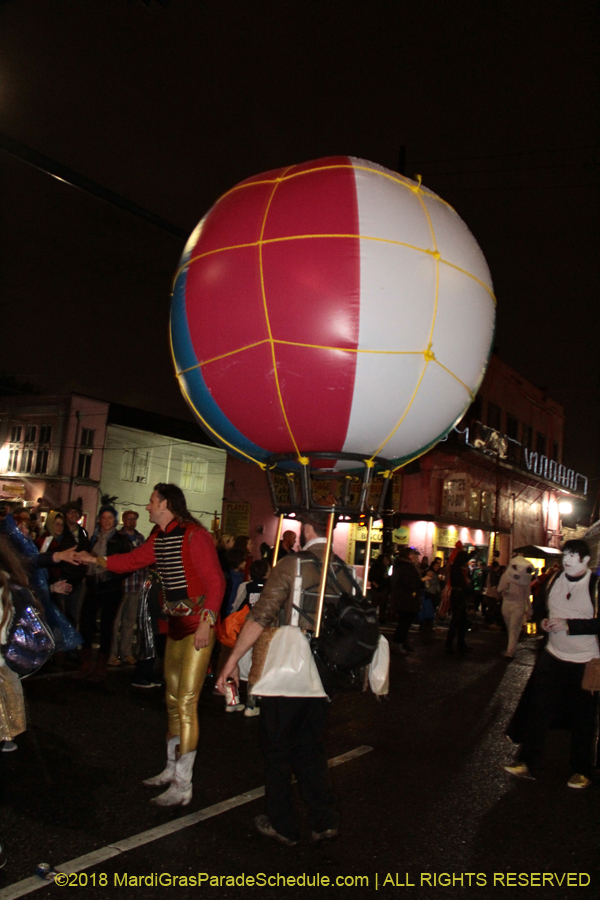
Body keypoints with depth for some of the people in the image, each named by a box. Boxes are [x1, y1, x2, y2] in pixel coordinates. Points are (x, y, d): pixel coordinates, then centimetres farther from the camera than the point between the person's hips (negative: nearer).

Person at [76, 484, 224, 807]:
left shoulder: (194, 535, -17)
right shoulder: (159, 538, 11)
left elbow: (215, 580, -19)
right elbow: (133, 560, 24)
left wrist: (207, 622, -25)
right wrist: (94, 559, 20)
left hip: (198, 627, -9)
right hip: (176, 626, 9)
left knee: (186, 704, -7)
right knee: (173, 701, 17)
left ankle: (182, 786, 2)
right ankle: (172, 769, 32)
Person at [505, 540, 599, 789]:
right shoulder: (553, 580, 3)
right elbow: (539, 605, 19)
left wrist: (568, 624, -23)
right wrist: (544, 621, -1)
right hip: (553, 656, 5)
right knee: (537, 709, 5)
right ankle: (529, 764, 16)